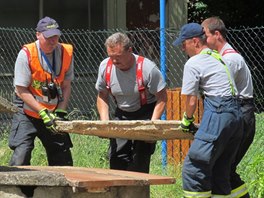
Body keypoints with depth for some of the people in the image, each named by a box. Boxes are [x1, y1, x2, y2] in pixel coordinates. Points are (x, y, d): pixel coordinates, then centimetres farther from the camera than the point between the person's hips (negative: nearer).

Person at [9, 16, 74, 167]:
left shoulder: (66, 53, -3)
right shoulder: (26, 54, -15)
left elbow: (66, 86, 4)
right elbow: (22, 90, -14)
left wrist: (61, 111, -10)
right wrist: (43, 113, -20)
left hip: (52, 113, 4)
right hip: (28, 112, -4)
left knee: (63, 159, 7)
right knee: (21, 156, -18)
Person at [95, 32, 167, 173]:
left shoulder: (147, 68, -23)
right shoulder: (105, 66, -9)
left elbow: (162, 98, -15)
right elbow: (102, 97, 4)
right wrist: (105, 123, -10)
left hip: (145, 114, -5)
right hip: (121, 114, 5)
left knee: (140, 160, -14)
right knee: (116, 157, -1)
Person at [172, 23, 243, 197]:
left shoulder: (193, 64, -4)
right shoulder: (218, 58, 22)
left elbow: (192, 100, -3)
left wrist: (187, 120, 16)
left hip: (218, 115, -9)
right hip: (236, 113, 9)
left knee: (194, 166, -8)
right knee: (220, 170, 14)